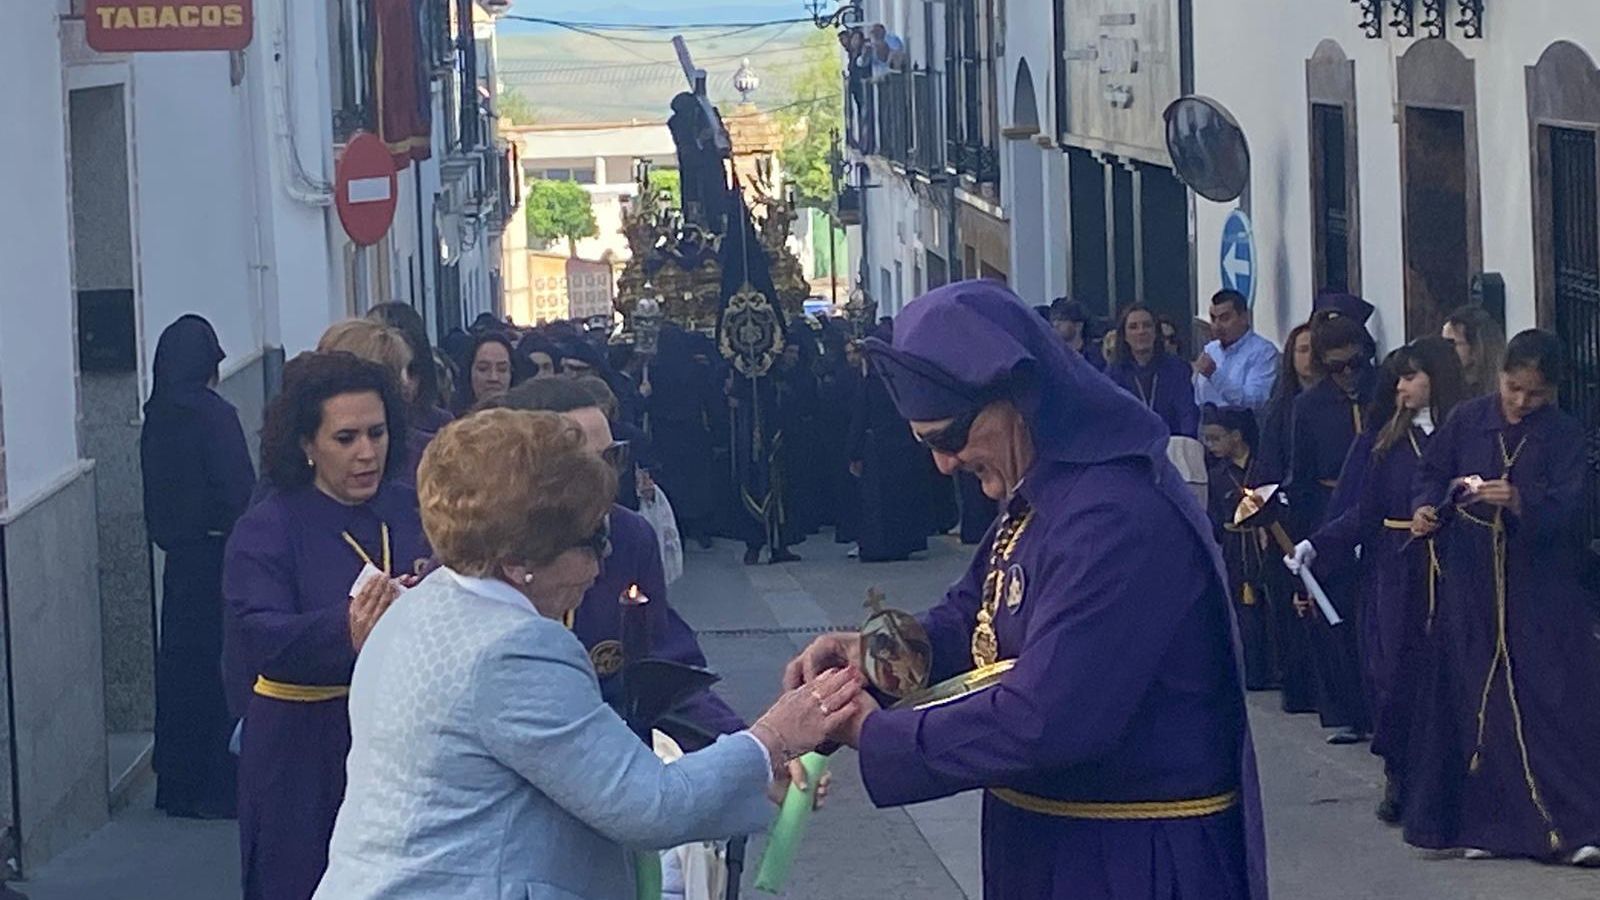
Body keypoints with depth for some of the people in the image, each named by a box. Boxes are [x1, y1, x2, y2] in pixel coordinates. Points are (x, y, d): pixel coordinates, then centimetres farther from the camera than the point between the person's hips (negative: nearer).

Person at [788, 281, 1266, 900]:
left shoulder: (1119, 521, -26)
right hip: (1047, 843, 9)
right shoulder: (1039, 495, 8)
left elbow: (1040, 721, -30)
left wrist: (872, 734, -19)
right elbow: (973, 618, 16)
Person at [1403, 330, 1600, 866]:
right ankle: (1490, 823, 13)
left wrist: (1519, 501, -31)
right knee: (1478, 706, 4)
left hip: (1541, 594, -2)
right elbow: (1432, 473, 11)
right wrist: (1426, 508, -10)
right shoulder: (1468, 420, 4)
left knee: (1554, 701, -8)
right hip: (1471, 588, 2)